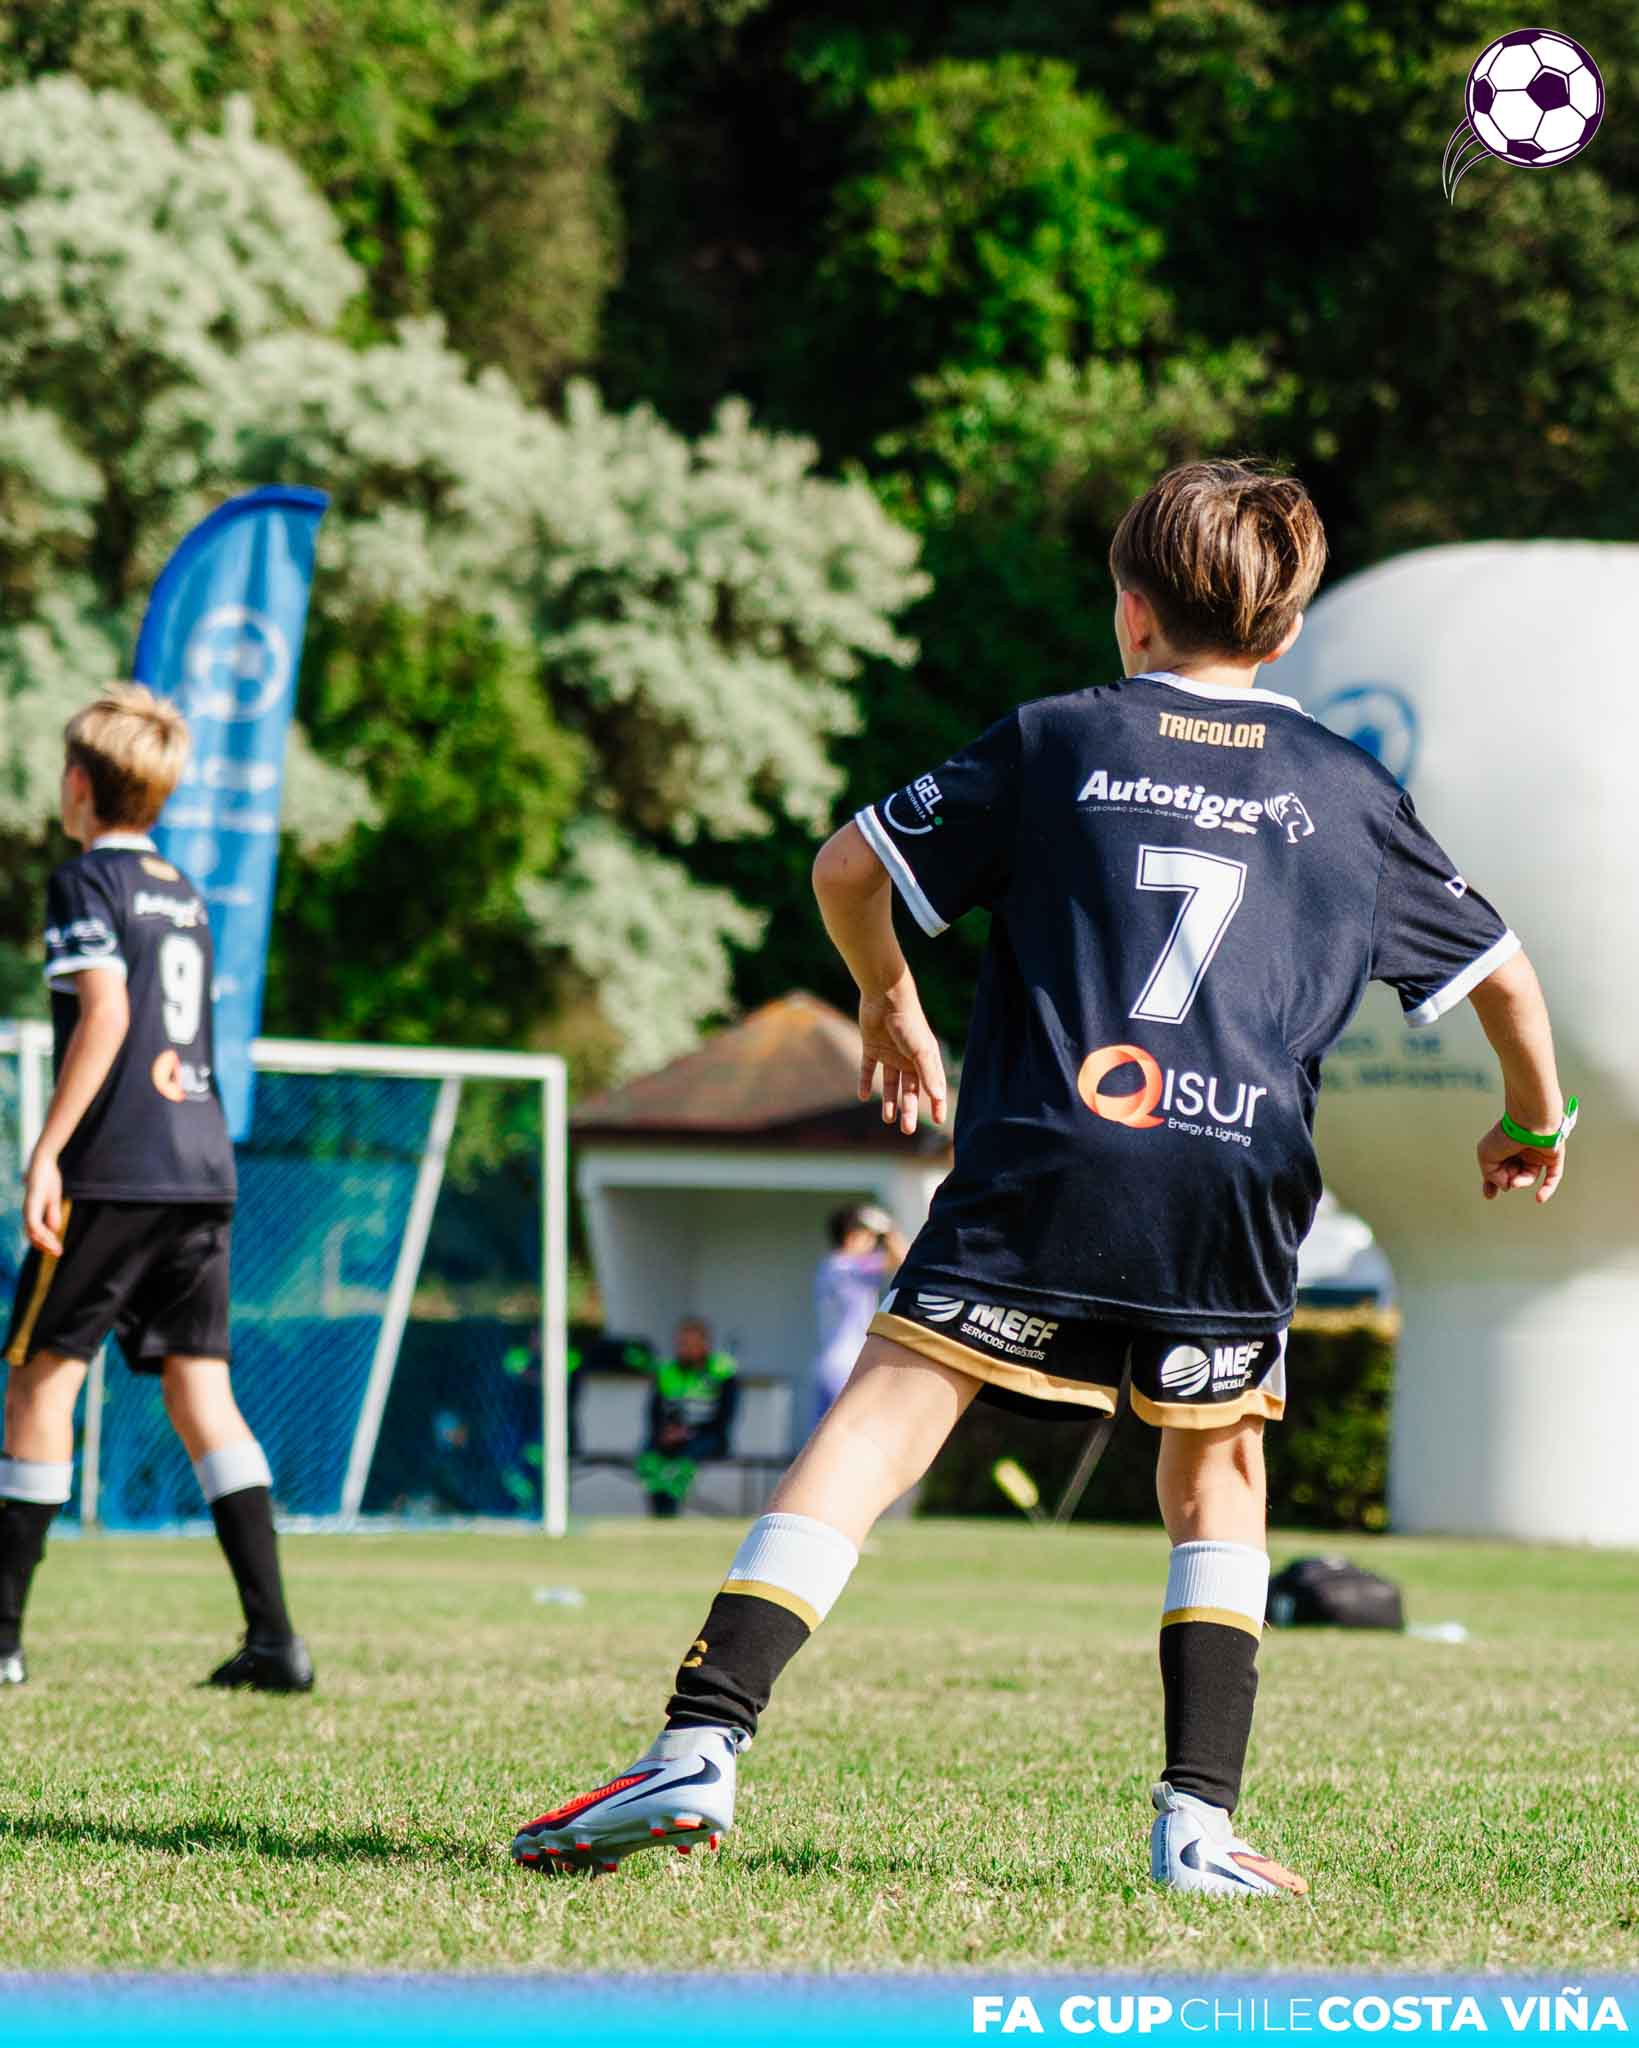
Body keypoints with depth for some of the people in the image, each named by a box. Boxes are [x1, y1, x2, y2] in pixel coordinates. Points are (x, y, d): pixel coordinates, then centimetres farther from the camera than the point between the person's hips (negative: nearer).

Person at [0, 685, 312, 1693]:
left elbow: (105, 1014, -16)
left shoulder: (87, 881, -4)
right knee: (199, 1384, 3)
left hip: (116, 1168, -7)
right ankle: (274, 1635, -6)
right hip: (205, 1167, 7)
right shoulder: (185, 893, 19)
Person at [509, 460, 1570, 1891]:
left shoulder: (1059, 740, 12)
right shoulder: (1350, 791, 17)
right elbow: (1502, 973, 24)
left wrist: (891, 1009, 31)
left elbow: (848, 870, 12)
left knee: (883, 1420, -3)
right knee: (1216, 1471, 20)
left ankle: (704, 1739, -16)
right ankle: (1202, 1821, 11)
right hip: (1240, 1189, 2)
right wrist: (1535, 1126, 43)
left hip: (1046, 1171, -2)